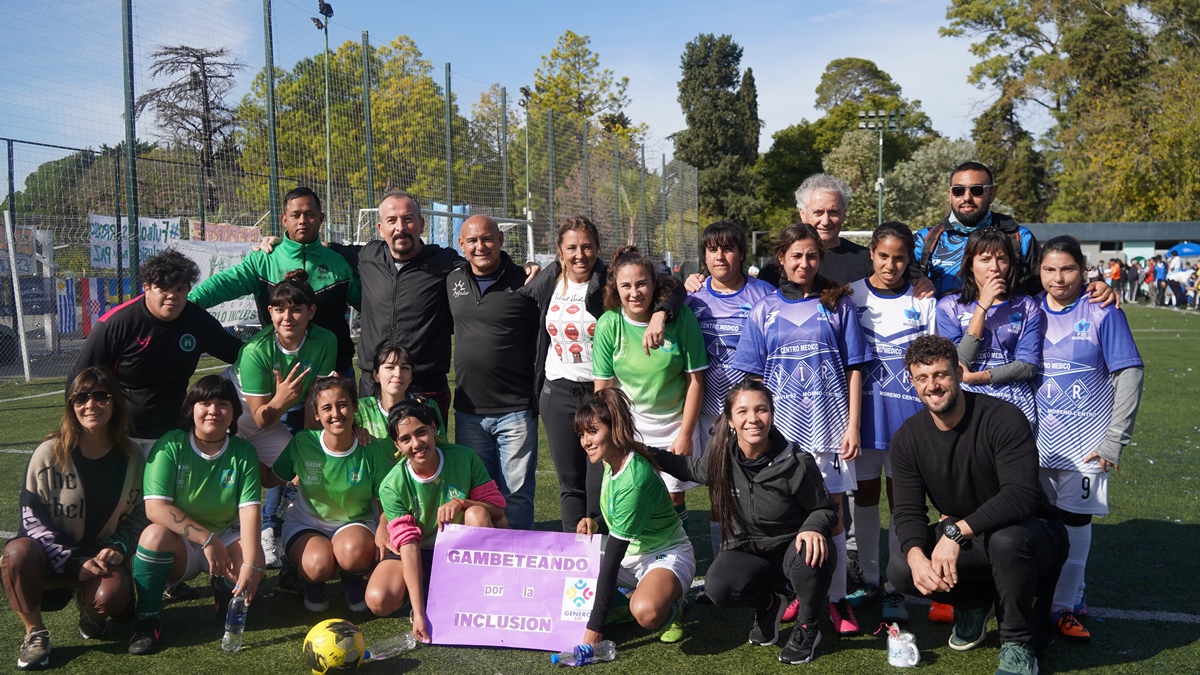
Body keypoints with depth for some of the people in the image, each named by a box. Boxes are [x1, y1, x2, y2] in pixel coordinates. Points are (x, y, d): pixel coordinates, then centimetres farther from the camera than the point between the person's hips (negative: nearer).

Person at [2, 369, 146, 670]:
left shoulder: (130, 458, -2)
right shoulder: (49, 453, -11)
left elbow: (138, 516, 6)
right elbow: (32, 518, -10)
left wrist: (118, 547, -14)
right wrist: (73, 564, -18)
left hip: (102, 557, 1)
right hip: (53, 555, -1)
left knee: (111, 598, -31)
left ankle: (87, 603, 9)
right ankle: (35, 632, -10)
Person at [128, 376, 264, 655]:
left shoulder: (243, 452, -7)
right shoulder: (169, 446, -14)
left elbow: (249, 509, -17)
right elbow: (155, 508, -22)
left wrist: (251, 564, -30)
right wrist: (207, 538, -27)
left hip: (227, 536, 2)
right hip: (180, 543, -2)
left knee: (254, 566, -28)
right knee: (155, 534, -34)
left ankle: (224, 590, 11)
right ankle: (147, 621, -14)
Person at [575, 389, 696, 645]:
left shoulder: (634, 480, -30)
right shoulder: (610, 463, -4)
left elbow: (612, 558, -30)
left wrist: (595, 626, -27)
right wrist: (595, 523, -9)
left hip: (666, 556, -8)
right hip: (629, 555, 9)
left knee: (646, 612, -38)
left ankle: (671, 606, -5)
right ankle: (628, 600, 6)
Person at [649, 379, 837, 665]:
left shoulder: (797, 463, -21)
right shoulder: (721, 455, -11)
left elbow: (825, 508, -7)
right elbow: (694, 469, 13)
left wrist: (814, 528, -30)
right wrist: (648, 453, 4)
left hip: (790, 546, -2)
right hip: (747, 550, 2)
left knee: (811, 558, -38)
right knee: (719, 587, -30)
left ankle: (807, 627, -4)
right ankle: (768, 603, 8)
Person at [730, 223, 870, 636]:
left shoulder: (837, 304, 7)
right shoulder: (765, 310, 9)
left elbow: (853, 369, 5)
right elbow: (753, 377, 10)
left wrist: (853, 425, -2)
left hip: (828, 421, -1)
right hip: (781, 424, 1)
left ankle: (836, 599, 10)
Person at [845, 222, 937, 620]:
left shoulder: (923, 301, 2)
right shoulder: (850, 295, 1)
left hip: (907, 410, -1)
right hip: (863, 405, 1)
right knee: (864, 493, 10)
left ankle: (897, 587, 14)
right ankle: (869, 580, 24)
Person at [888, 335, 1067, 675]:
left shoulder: (1003, 418, -22)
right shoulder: (908, 438, -6)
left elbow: (1020, 496, -32)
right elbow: (908, 510, -9)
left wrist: (957, 531, -40)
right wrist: (916, 556, -30)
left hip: (1029, 531, -5)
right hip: (965, 541, 5)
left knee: (1006, 539, -40)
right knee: (900, 569, -20)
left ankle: (1018, 645, -14)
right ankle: (974, 602, 13)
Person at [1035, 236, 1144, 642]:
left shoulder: (1102, 313, -6)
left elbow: (1130, 374, -7)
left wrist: (1115, 439, -10)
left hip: (1084, 441, -2)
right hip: (1037, 439, 3)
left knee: (1075, 520, 3)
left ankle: (1065, 605, 16)